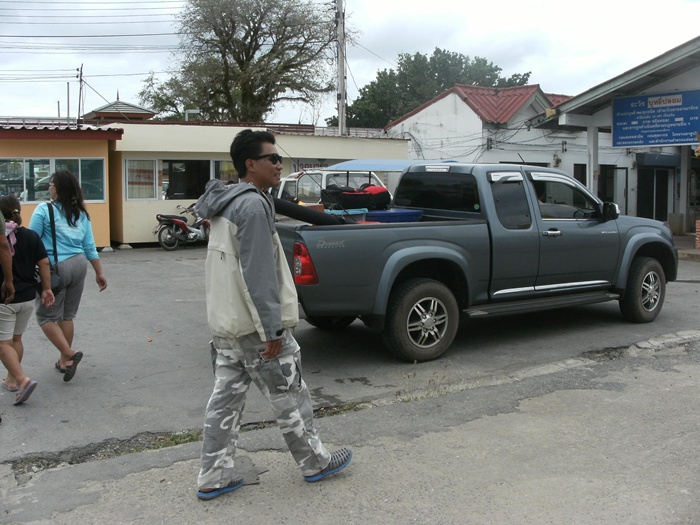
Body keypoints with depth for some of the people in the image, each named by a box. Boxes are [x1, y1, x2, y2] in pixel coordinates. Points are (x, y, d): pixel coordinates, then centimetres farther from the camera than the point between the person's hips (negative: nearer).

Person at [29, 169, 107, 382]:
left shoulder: (44, 209, -7)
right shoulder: (81, 212, 10)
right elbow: (90, 247, 11)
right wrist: (99, 273, 15)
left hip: (55, 267, -6)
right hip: (79, 265, 6)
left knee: (47, 316, 5)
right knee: (67, 315, 15)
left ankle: (70, 355, -8)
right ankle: (64, 361, 21)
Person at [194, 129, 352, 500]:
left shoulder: (226, 205, 14)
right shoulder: (253, 205, -18)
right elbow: (258, 275, -23)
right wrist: (272, 330, -20)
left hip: (225, 323, 9)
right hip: (254, 326, -9)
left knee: (225, 398, 12)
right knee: (289, 398, 6)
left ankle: (213, 477, 19)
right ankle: (314, 462, 21)